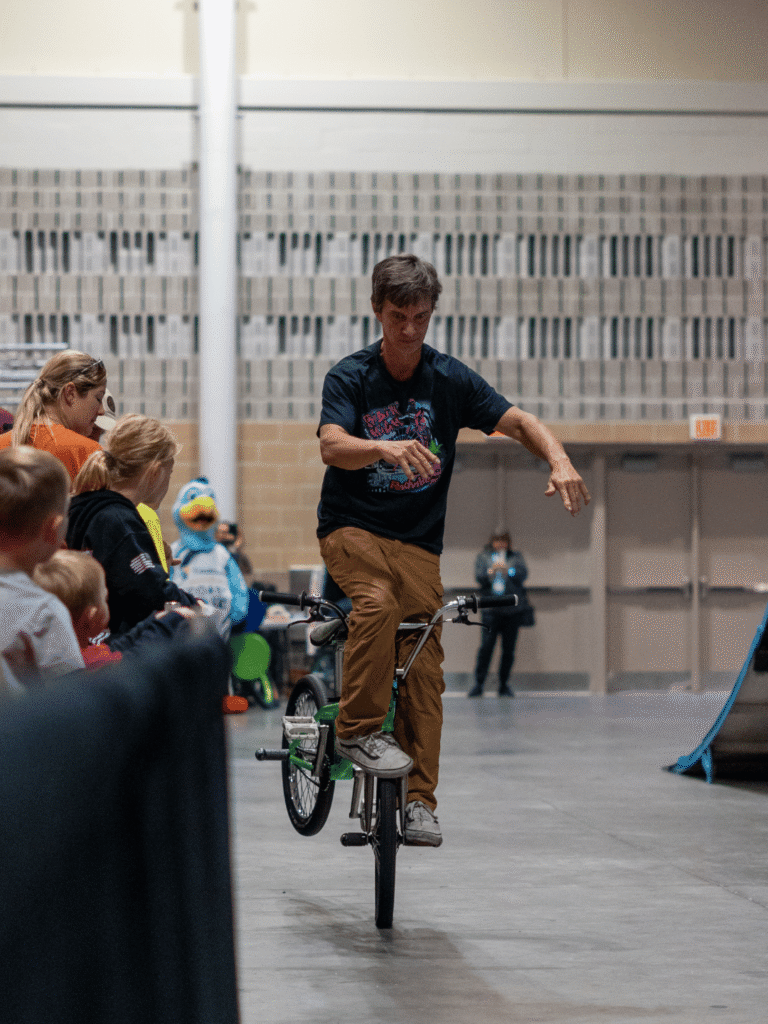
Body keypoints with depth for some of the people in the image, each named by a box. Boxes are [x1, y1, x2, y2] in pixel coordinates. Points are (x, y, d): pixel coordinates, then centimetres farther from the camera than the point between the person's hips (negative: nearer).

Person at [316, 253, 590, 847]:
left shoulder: (450, 379, 0)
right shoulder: (350, 376, -6)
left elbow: (518, 422, -3)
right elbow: (332, 446, -22)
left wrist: (559, 459, -24)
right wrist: (385, 447, -43)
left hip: (418, 541, 3)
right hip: (351, 529, -3)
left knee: (424, 669, -5)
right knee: (378, 602, -33)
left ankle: (419, 801, 1)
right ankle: (358, 728, -20)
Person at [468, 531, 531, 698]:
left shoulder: (516, 557, 13)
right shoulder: (483, 557, 13)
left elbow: (522, 575, -1)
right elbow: (479, 577, 1)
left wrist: (508, 570, -18)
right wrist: (491, 571, -18)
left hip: (513, 609, 1)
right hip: (491, 608, -1)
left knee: (509, 649, 2)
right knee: (486, 646, -10)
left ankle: (504, 685, 12)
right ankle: (478, 684, -5)